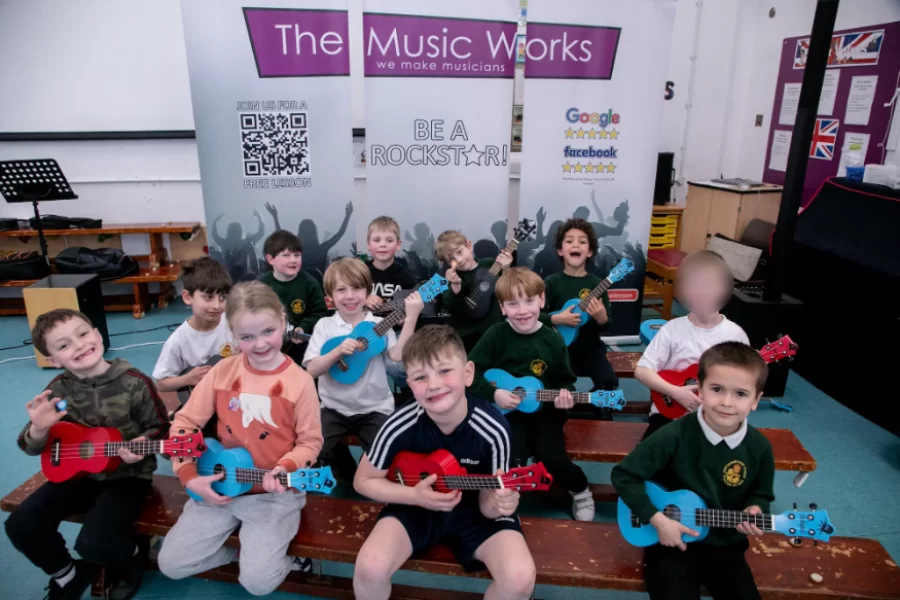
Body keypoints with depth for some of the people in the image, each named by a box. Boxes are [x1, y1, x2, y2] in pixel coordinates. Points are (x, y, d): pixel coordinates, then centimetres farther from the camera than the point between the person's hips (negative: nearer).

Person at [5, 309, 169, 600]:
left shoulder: (135, 383, -18)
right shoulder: (58, 390, -6)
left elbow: (159, 428, -7)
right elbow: (31, 448, 0)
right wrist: (39, 429, -23)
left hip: (127, 475, -5)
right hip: (77, 473, 5)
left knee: (92, 543, -22)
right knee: (20, 526, -5)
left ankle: (133, 554, 15)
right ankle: (69, 575, 22)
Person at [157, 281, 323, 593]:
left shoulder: (300, 381, -14)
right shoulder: (223, 371, -5)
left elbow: (310, 440, -6)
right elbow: (185, 421, 1)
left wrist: (285, 468, -25)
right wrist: (190, 476, -8)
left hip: (275, 494, -4)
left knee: (258, 582, -14)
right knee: (171, 564, 2)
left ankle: (278, 560, 19)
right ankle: (246, 550, 20)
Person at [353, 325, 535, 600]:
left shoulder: (492, 429, -24)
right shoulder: (400, 427, -23)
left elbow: (486, 505, -11)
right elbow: (363, 481, -6)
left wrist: (498, 503, -36)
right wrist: (415, 495, -21)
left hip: (473, 509, 0)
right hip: (415, 504, 0)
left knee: (520, 578, -24)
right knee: (371, 568, -27)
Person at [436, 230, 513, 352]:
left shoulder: (490, 264, -1)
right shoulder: (452, 276, -4)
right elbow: (450, 308, -17)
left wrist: (506, 270, -18)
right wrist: (455, 285, -32)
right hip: (465, 337, -1)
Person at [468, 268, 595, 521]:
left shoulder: (553, 340, -6)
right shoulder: (496, 335, -11)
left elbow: (565, 381, 6)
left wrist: (565, 395, -15)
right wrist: (494, 393, -18)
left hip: (544, 409, 1)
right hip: (507, 410, -1)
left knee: (553, 457, -16)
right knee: (514, 457, -23)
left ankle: (580, 491, 17)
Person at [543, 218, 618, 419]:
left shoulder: (596, 284, 0)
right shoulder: (551, 282, -4)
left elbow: (606, 325, 1)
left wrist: (601, 318, -20)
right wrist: (557, 319, -21)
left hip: (590, 348, 2)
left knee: (609, 381, -17)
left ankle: (603, 416, 13)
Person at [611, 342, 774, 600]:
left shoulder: (759, 448, -8)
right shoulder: (674, 436, -21)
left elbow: (761, 494, 11)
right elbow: (624, 475, -16)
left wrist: (754, 509, -11)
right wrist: (658, 519, -20)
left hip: (724, 545, 4)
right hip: (670, 543, -4)